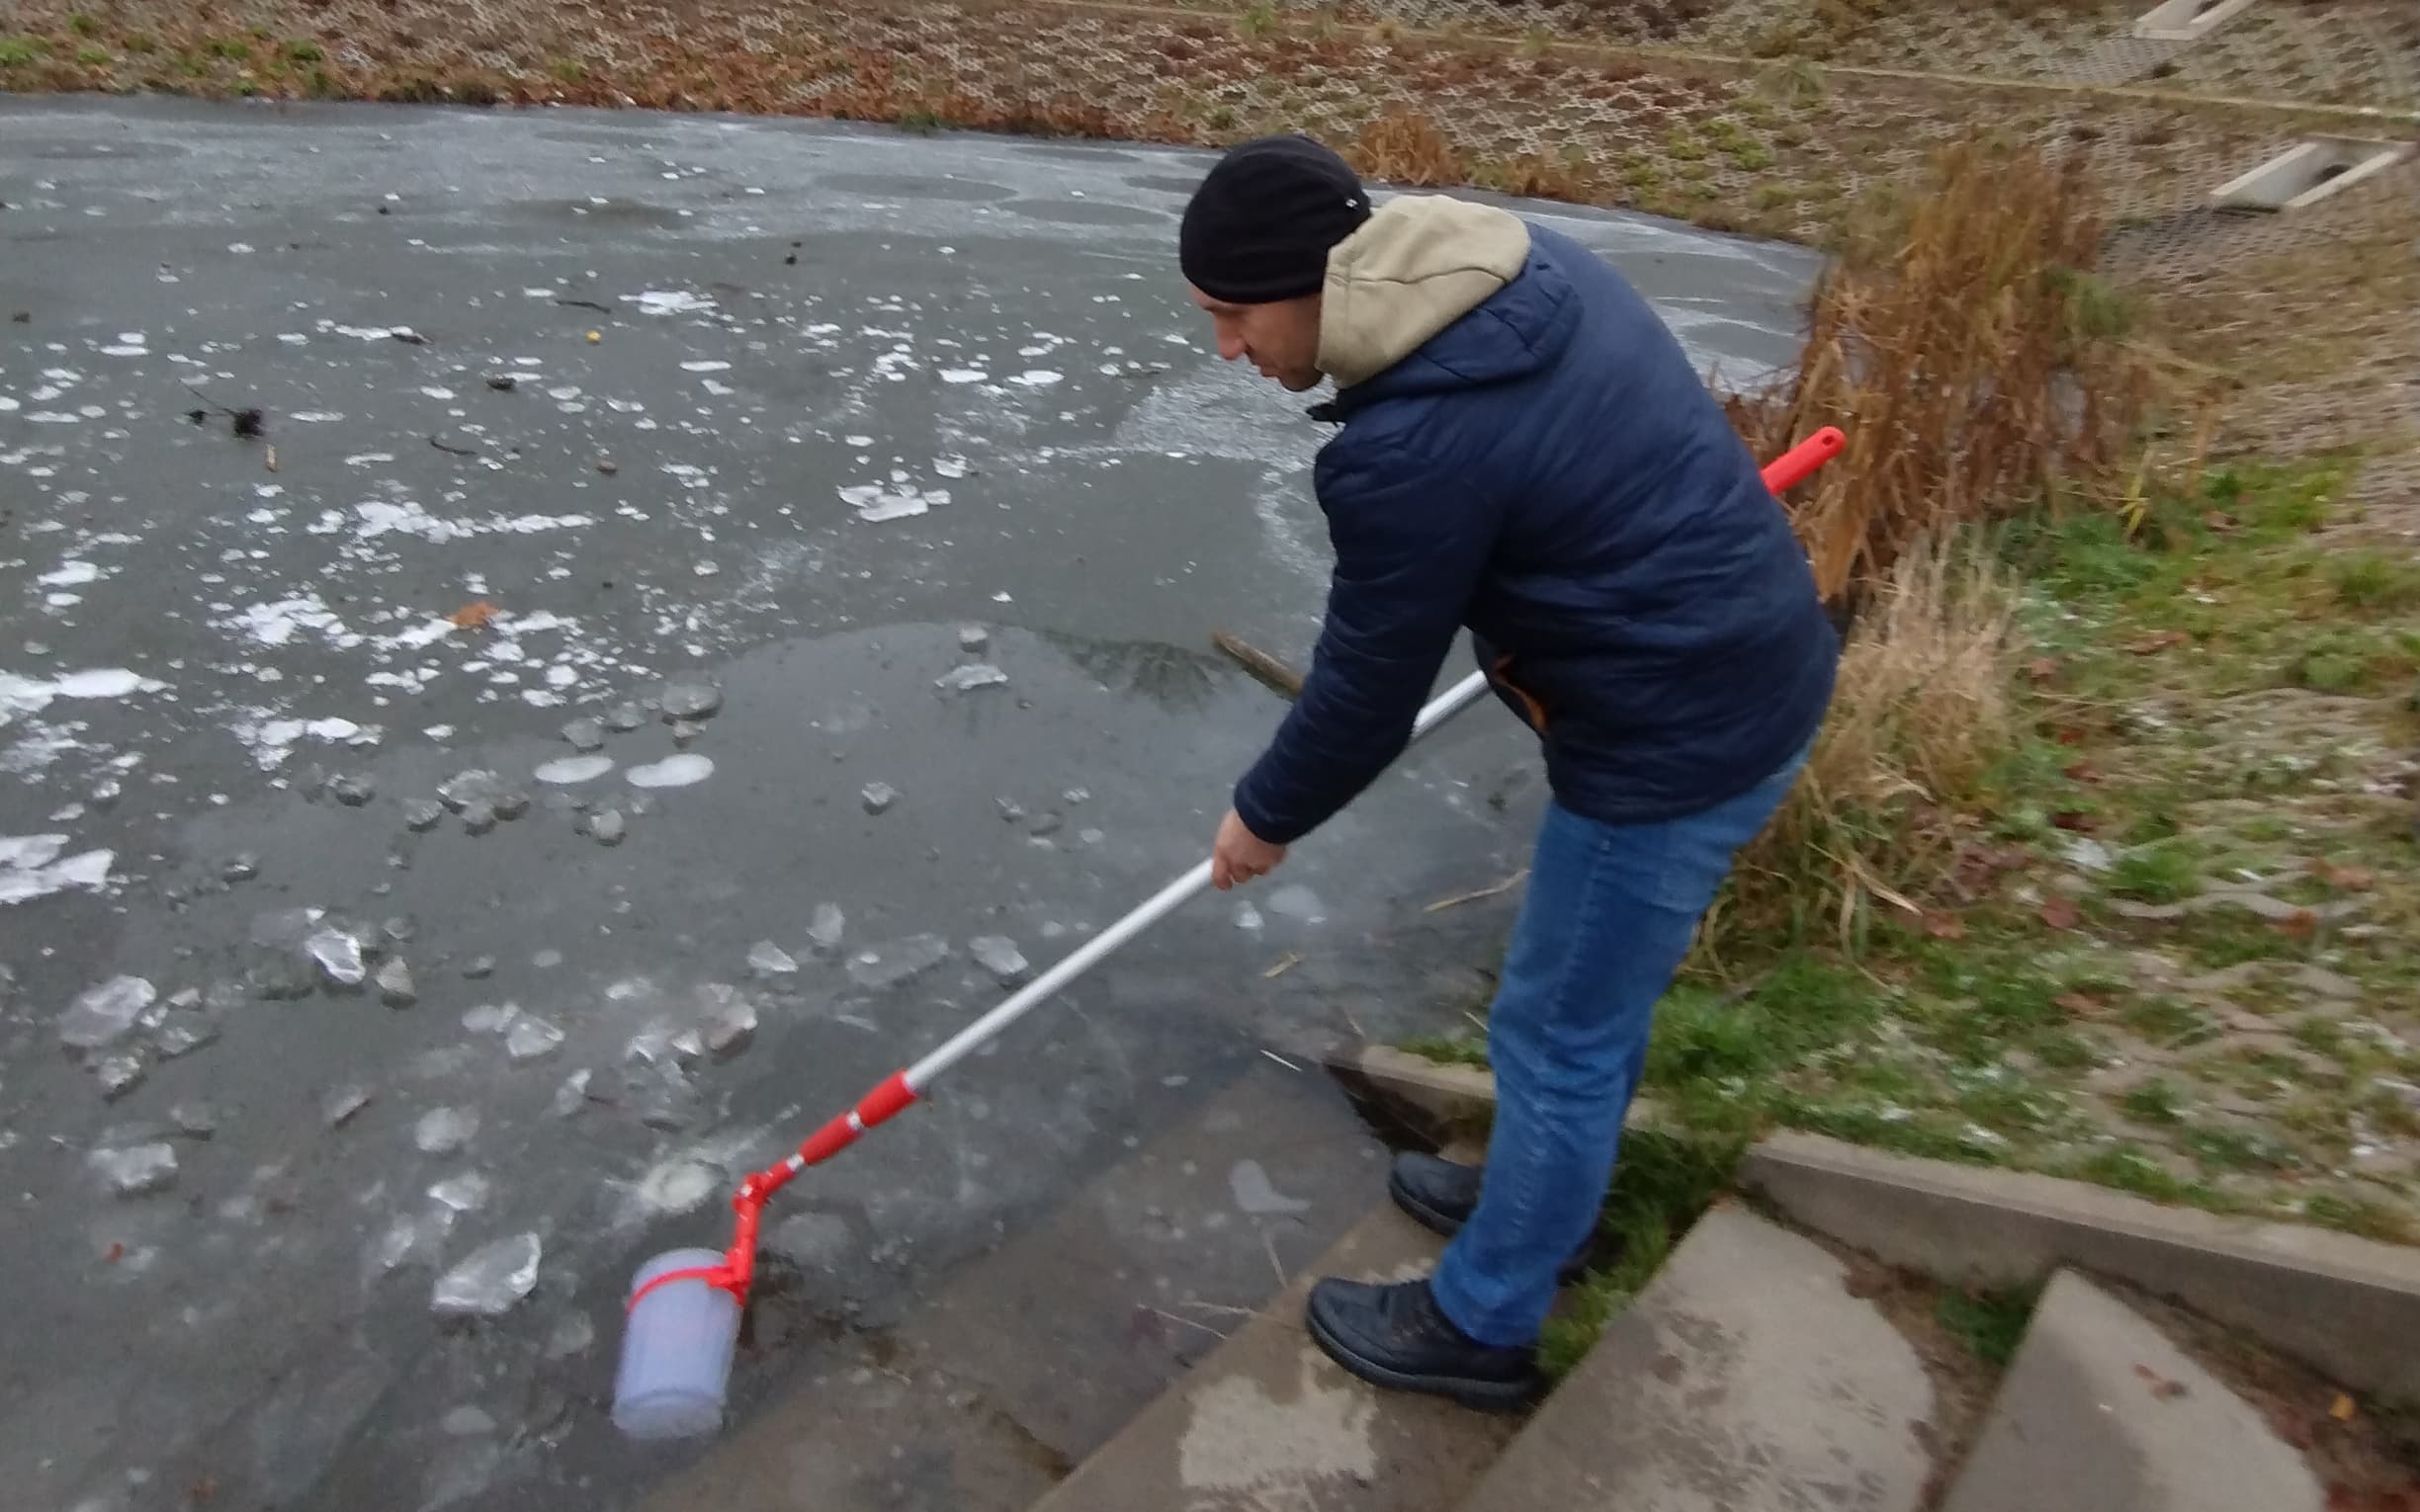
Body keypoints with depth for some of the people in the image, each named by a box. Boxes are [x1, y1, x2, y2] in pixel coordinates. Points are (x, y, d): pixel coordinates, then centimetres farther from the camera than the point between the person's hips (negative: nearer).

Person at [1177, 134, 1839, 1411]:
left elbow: (1368, 685, -15)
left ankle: (1480, 1326, 29)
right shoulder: (1526, 260, 1)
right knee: (1599, 991, 25)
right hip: (1751, 663, 10)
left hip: (1678, 738, -10)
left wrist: (1267, 815, 2)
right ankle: (1539, 1195, 49)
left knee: (1559, 1034, 7)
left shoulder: (1412, 445, -27)